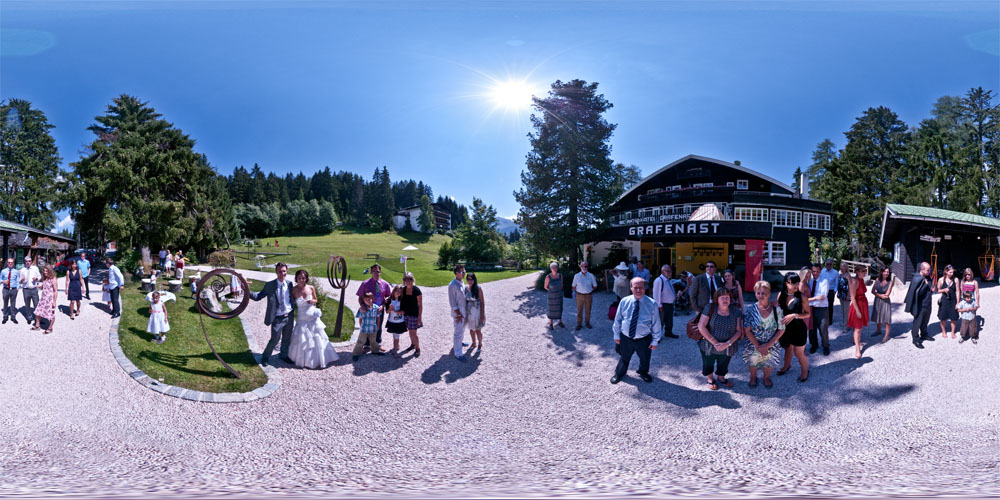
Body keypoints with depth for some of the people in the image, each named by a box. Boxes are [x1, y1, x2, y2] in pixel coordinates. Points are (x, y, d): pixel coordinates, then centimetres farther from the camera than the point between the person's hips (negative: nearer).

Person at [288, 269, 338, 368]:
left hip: (313, 317, 2)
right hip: (301, 319, -2)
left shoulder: (311, 288, -4)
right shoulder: (294, 290, -9)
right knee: (302, 340, 1)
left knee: (317, 338, 6)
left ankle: (318, 359, 21)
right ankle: (304, 361, 19)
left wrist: (312, 301, -10)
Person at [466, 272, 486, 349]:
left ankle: (480, 344, 31)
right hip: (469, 312, 5)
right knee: (471, 329, 18)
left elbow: (482, 302, -14)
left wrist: (482, 315, -16)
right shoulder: (466, 288, -1)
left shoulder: (478, 288, -16)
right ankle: (474, 343, 39)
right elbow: (465, 300, 8)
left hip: (477, 312, -5)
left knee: (478, 330, 7)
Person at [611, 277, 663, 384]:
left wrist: (655, 340, -5)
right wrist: (617, 335, 4)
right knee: (624, 358, 22)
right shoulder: (624, 302, -11)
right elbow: (617, 319, 1)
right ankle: (619, 374, 49)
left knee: (644, 359, 23)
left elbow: (656, 323, -8)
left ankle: (643, 373, 54)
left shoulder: (652, 304, -15)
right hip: (626, 338, 0)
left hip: (644, 339, 0)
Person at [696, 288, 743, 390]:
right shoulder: (710, 308, -12)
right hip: (709, 346, -2)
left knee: (723, 365, 21)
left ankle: (721, 378, 49)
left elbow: (738, 331, -5)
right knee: (708, 364, 16)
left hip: (727, 347, 2)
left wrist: (727, 343, -19)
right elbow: (701, 326, -16)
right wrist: (715, 343, -19)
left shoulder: (735, 311, -6)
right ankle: (710, 379, 43)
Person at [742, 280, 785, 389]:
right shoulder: (750, 309, -16)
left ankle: (767, 378, 52)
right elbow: (747, 330, -14)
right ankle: (753, 378, 50)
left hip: (771, 346, 0)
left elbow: (781, 330, -11)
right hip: (753, 345, 0)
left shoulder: (776, 310, -16)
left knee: (769, 363, 22)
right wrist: (758, 346, -18)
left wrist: (767, 345, -17)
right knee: (753, 363, 20)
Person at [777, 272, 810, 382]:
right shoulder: (781, 294, -7)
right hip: (785, 327, 4)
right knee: (788, 348, 26)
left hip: (798, 328, -4)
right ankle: (786, 366, 50)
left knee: (799, 353, 6)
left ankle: (805, 371, 32)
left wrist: (794, 315, -25)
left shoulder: (801, 297, -18)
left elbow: (808, 313, -12)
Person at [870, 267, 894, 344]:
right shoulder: (877, 280, -1)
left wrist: (877, 294, -7)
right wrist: (880, 295, -14)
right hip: (877, 301, 4)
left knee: (887, 319, -2)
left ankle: (886, 336, 8)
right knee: (877, 317, 17)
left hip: (885, 302, -4)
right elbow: (872, 291, -2)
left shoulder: (890, 282, -12)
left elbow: (887, 294, -14)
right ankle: (878, 330, 38)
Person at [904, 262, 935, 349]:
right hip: (920, 306, -8)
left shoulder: (927, 278, 4)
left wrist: (931, 289, 0)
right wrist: (926, 284, -24)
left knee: (925, 321, 22)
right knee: (917, 322, 2)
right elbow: (917, 292, -25)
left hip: (927, 304, 8)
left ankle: (924, 335, 40)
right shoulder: (917, 279, -21)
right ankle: (916, 339, 11)